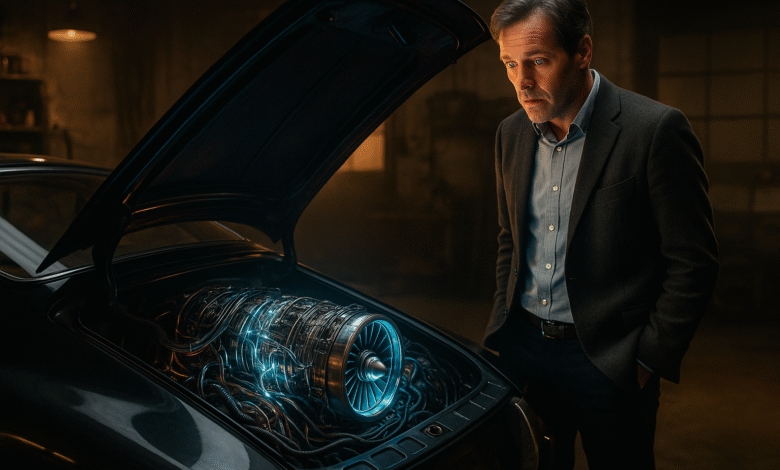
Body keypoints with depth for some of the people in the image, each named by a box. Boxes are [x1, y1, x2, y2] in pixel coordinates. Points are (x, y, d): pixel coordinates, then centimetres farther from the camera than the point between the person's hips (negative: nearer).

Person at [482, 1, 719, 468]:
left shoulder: (656, 130, -15)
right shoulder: (511, 134, 4)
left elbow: (692, 264, -11)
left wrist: (647, 361, -11)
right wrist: (505, 322, 11)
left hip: (608, 363, -5)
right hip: (521, 347, 5)